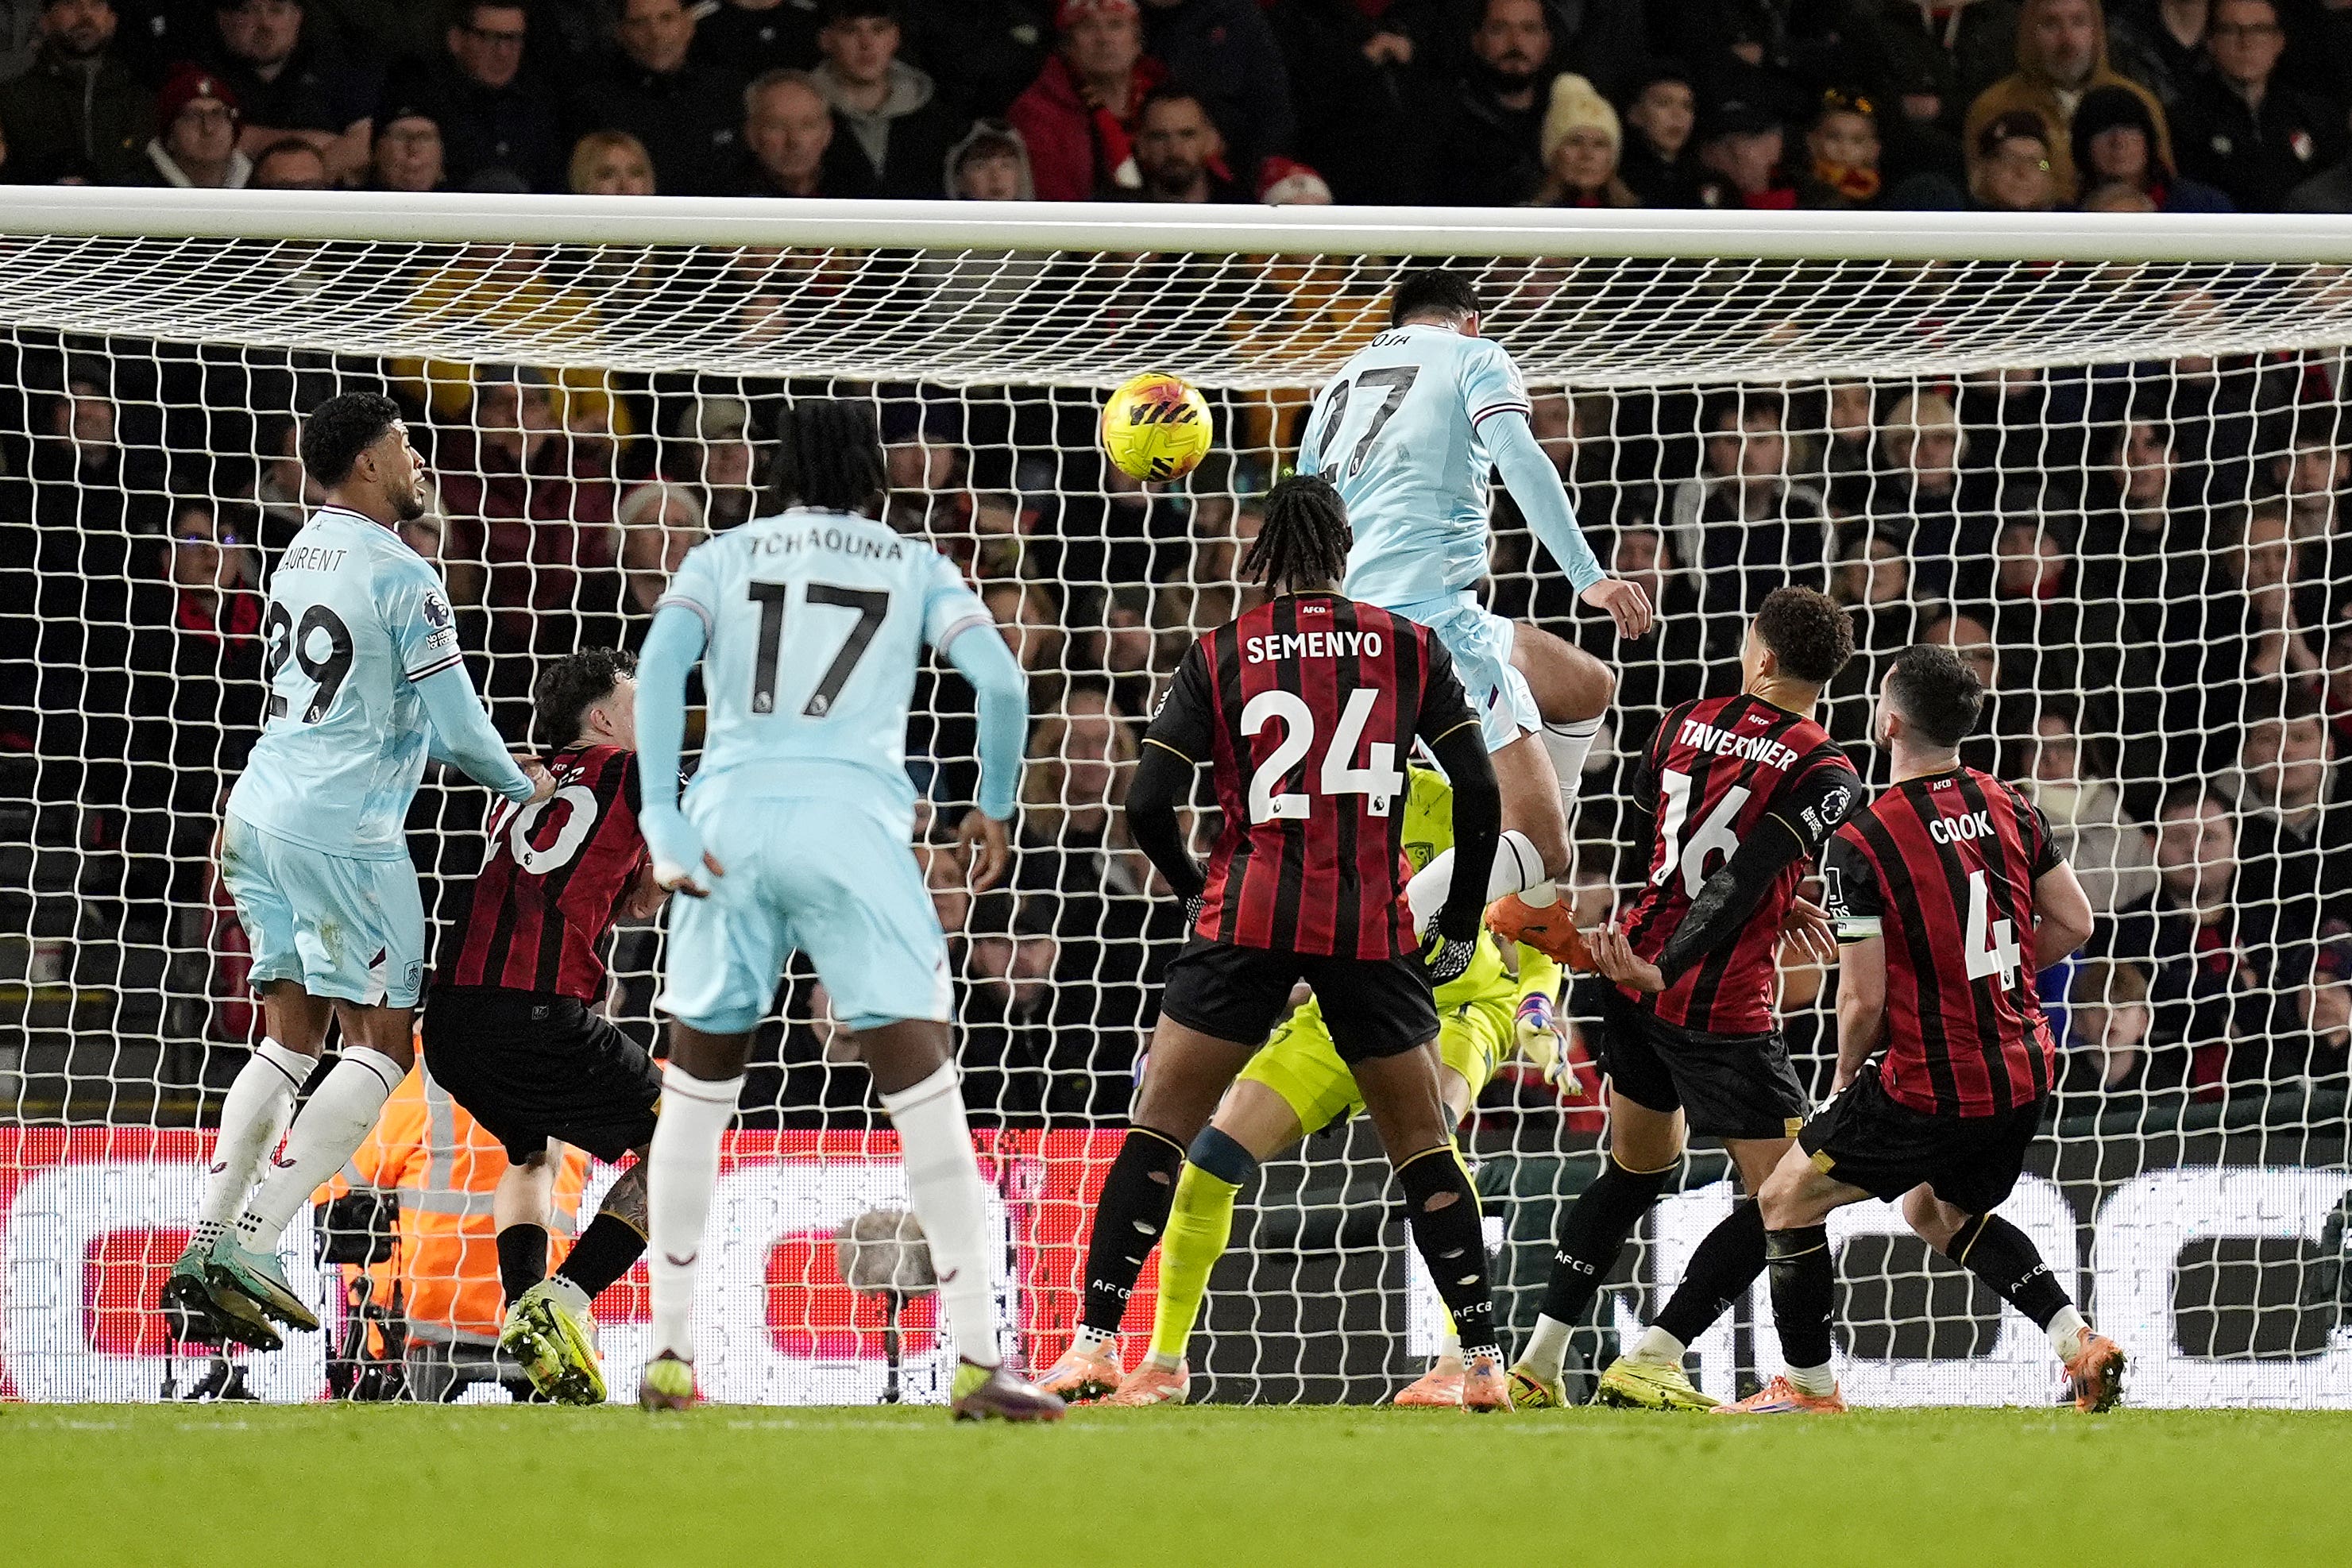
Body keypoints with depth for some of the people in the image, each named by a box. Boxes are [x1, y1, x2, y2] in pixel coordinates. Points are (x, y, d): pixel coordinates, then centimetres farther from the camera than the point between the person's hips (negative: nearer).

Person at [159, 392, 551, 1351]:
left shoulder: (300, 555, 13)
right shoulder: (399, 577, -12)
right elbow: (455, 722, -9)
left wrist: (489, 766, 22)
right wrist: (520, 785, 11)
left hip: (261, 813, 8)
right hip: (343, 832, -8)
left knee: (291, 1037, 13)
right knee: (383, 1047, -2)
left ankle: (207, 1246, 3)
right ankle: (250, 1248, -13)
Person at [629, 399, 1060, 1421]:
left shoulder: (722, 558, 18)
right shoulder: (914, 568, 17)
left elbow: (661, 664, -1)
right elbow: (1001, 683, 3)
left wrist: (664, 826, -6)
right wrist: (995, 808, 19)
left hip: (732, 815, 2)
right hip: (852, 819, -2)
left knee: (698, 1087, 16)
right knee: (921, 1086, -5)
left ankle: (669, 1355, 15)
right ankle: (977, 1359, -13)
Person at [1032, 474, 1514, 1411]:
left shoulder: (1220, 655, 3)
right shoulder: (1408, 648, 5)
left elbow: (1147, 805, -1)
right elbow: (1479, 791, 2)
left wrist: (1192, 888, 18)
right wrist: (1461, 927, 12)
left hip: (1250, 914, -1)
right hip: (1373, 926, 1)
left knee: (1161, 1123, 6)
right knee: (1420, 1139, 13)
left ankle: (1096, 1341, -4)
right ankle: (1482, 1358, 8)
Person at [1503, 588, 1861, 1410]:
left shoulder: (1689, 720, 6)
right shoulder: (1825, 774, -12)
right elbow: (1742, 882, -22)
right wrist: (1663, 970, -26)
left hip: (1636, 975, 7)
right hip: (1721, 1001, -7)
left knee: (1637, 1167, 25)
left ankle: (1538, 1363, 23)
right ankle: (1649, 1361, -7)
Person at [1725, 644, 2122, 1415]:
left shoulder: (1861, 843, -18)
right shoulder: (2009, 808, 1)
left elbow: (1863, 1002, -15)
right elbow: (2073, 923, 9)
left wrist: (1847, 1077, 4)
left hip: (1929, 1085, -7)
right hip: (2023, 1075, 7)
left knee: (1787, 1199, 14)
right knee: (1936, 1209, 31)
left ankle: (1809, 1387, 21)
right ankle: (2076, 1341, 15)